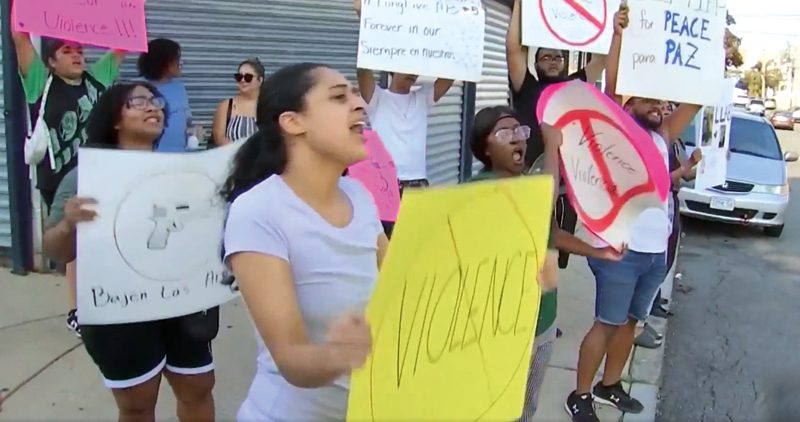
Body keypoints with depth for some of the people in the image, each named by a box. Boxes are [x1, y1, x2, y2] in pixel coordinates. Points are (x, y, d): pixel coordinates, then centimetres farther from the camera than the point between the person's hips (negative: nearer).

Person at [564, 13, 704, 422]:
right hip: (619, 248, -7)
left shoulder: (662, 138, 17)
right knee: (607, 323, -1)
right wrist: (619, 33, -19)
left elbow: (694, 100, 17)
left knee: (629, 321, 15)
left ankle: (609, 386, 30)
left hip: (656, 250, 7)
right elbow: (610, 87, -13)